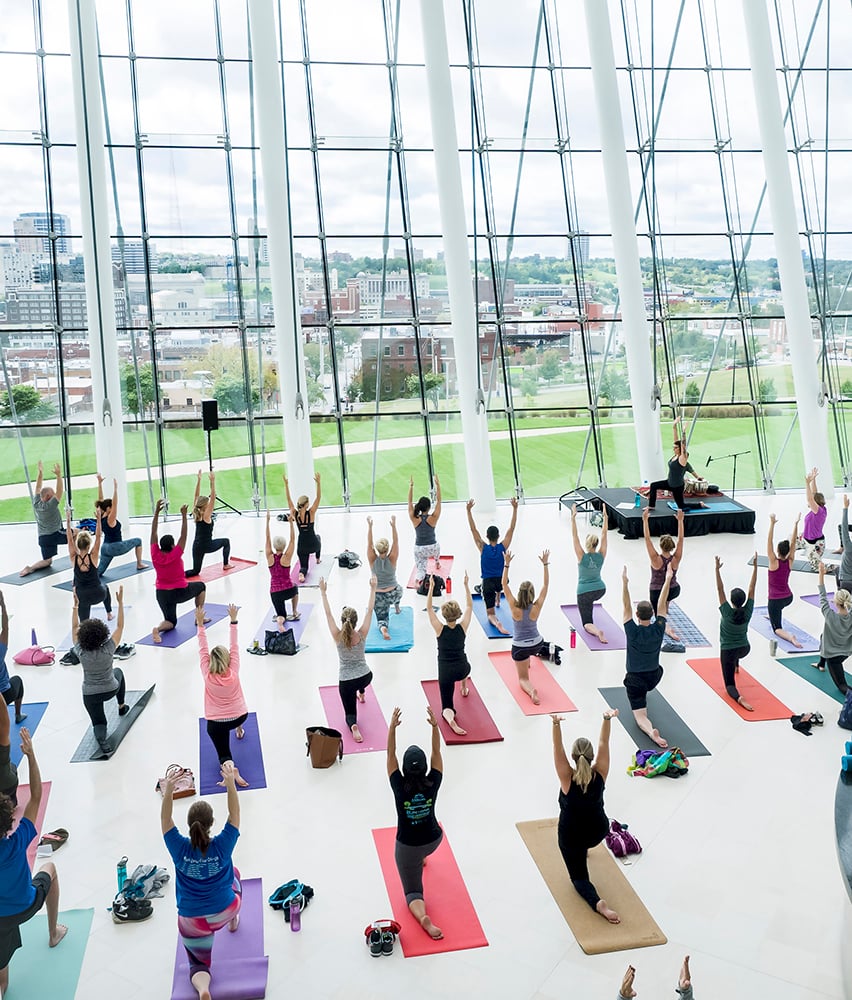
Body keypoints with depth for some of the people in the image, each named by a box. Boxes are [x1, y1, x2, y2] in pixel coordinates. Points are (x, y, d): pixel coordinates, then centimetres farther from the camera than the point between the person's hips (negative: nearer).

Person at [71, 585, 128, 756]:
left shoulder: (80, 651, -20)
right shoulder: (108, 649, -24)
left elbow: (75, 627, -8)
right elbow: (120, 626, -16)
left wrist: (76, 605, -6)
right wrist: (120, 602, -15)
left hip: (90, 694, 0)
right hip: (111, 690, 0)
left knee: (98, 722, 12)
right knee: (118, 672, 32)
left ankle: (102, 740, -23)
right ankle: (122, 706, 37)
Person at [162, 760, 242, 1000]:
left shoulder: (179, 848, -20)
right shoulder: (222, 845, -22)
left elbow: (165, 821, -10)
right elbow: (234, 815, -15)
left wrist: (168, 794, -23)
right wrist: (231, 783, -23)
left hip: (192, 922, -1)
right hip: (224, 911, 1)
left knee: (199, 964, 19)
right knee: (233, 872, 32)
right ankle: (233, 920, 53)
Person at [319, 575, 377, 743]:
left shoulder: (338, 637, -19)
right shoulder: (362, 635, -16)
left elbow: (328, 614, -14)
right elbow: (369, 610, -11)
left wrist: (323, 592, -10)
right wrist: (373, 588, -6)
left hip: (346, 681, -2)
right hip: (366, 676, 2)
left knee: (350, 713, 10)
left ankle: (353, 726, -22)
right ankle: (361, 695, 61)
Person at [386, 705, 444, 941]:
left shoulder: (400, 787, -24)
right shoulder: (432, 784, -20)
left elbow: (390, 755, -19)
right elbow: (436, 753, -14)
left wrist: (392, 728, -28)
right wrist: (435, 726, -23)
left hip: (407, 846, -3)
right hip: (434, 840, 3)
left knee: (413, 891, 7)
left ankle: (422, 916, -22)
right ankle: (422, 859, 64)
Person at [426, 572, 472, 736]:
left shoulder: (440, 629, -12)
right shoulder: (463, 627, -8)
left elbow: (429, 608, -5)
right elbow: (470, 606, 4)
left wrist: (431, 587, -8)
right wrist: (466, 585, 5)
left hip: (445, 671, -3)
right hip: (462, 669, 3)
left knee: (447, 707, 1)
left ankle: (450, 719, -30)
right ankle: (464, 689, 56)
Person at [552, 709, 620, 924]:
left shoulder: (568, 778, -27)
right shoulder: (600, 775, -20)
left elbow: (558, 749, -35)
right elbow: (603, 743, -20)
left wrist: (556, 724, -51)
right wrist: (607, 719, -32)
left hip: (571, 836, -3)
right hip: (598, 832, 4)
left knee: (579, 876, 10)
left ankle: (597, 902, -17)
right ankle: (584, 850, 57)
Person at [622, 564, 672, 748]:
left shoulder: (633, 632, -20)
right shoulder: (658, 629, -12)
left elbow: (626, 607, -20)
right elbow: (662, 605, -6)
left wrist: (625, 582, -21)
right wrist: (668, 579, -2)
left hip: (635, 680, -4)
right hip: (654, 677, 4)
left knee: (640, 716, -7)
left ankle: (651, 731, -38)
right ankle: (643, 698, 55)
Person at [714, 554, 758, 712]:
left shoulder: (727, 613, -23)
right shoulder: (747, 612, -15)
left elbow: (720, 590, -25)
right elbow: (752, 589, -11)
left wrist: (717, 569, -26)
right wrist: (755, 566, -10)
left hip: (728, 651, -4)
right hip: (745, 649, 5)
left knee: (730, 684, 0)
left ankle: (738, 697, -31)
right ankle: (736, 666, 59)